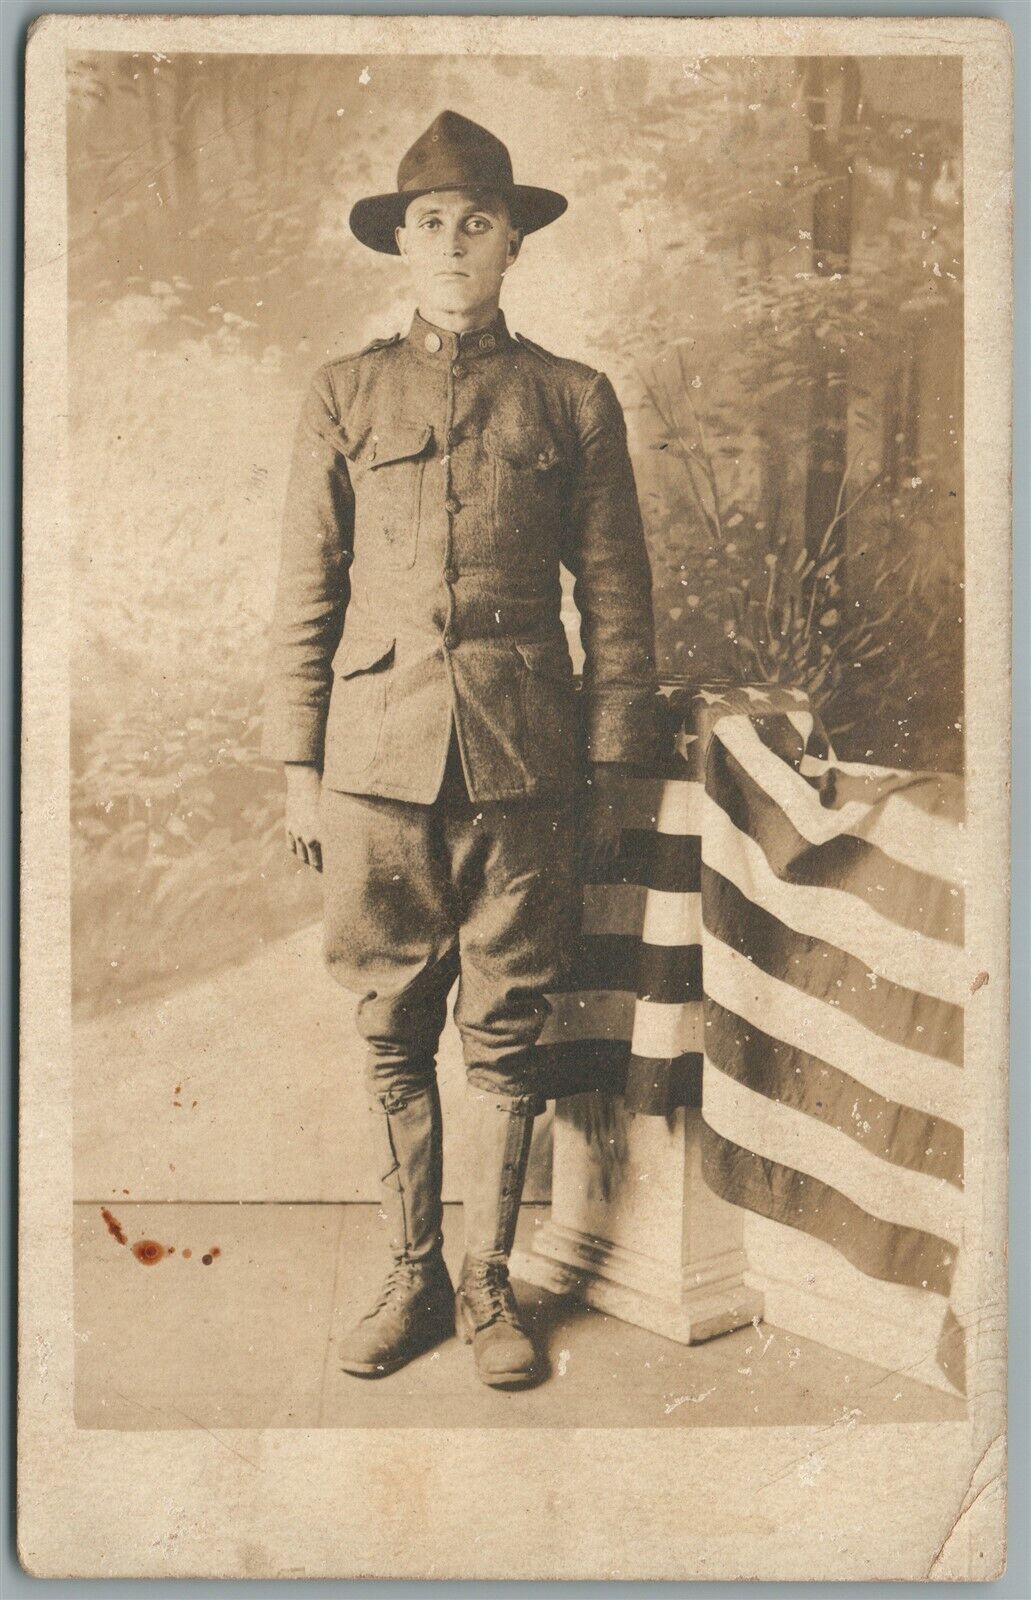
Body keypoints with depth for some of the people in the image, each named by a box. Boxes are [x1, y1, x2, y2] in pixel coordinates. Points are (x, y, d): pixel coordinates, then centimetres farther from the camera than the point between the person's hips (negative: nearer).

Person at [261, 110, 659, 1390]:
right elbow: (304, 595, 7)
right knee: (393, 1034, 7)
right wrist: (298, 767, 3)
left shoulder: (573, 399, 6)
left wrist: (606, 773, 3)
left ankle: (487, 1285, 21)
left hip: (522, 762, 0)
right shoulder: (346, 395, 8)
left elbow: (617, 600, 7)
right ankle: (411, 1277, 23)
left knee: (503, 1036, 5)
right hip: (376, 756, 1)